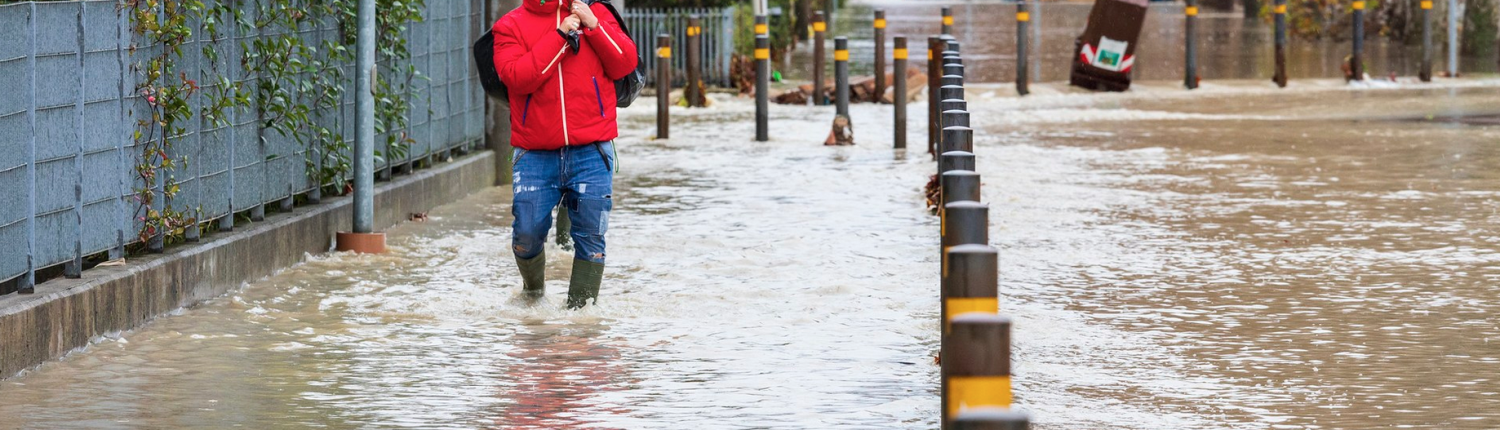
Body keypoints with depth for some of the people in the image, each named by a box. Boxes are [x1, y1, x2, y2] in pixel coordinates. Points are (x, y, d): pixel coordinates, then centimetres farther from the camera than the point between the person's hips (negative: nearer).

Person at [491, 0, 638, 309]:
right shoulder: (510, 26, 3)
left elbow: (625, 65, 0)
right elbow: (517, 77, -13)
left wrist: (593, 26, -10)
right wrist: (559, 36, -16)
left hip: (591, 152, 1)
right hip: (534, 154, 0)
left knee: (590, 235, -4)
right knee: (527, 232, -3)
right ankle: (533, 289, 27)